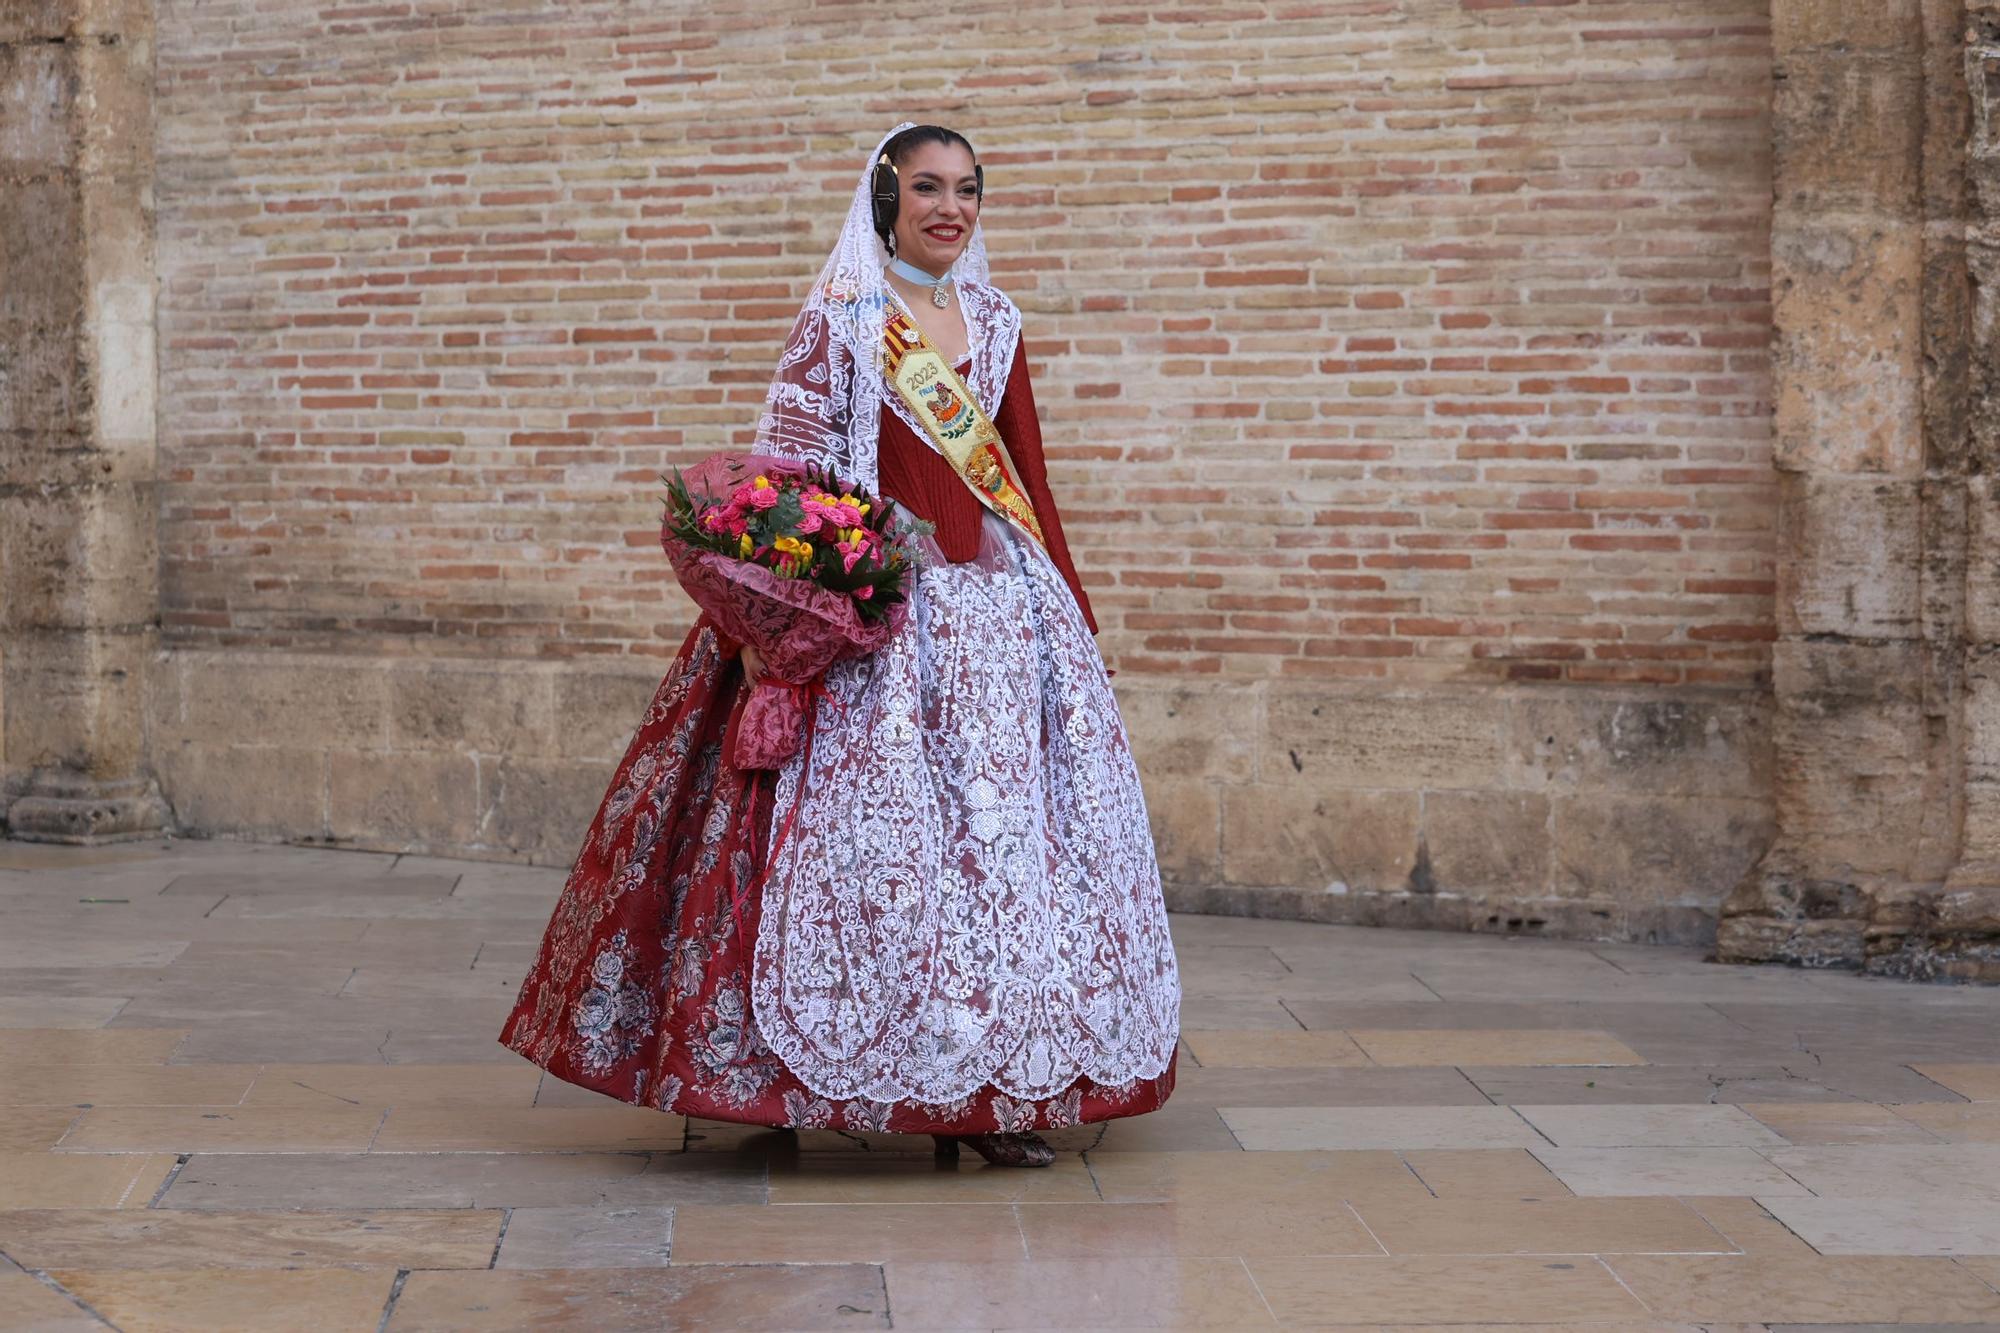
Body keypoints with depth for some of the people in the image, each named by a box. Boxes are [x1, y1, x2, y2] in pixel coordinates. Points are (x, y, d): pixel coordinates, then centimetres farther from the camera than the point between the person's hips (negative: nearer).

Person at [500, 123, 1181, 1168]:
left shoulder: (994, 323, 14)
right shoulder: (840, 319, -2)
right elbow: (788, 477, -7)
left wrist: (1069, 602, 15)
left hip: (1002, 601, 6)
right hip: (885, 605, -6)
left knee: (1011, 825, 3)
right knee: (884, 829, -7)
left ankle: (986, 1089, 10)